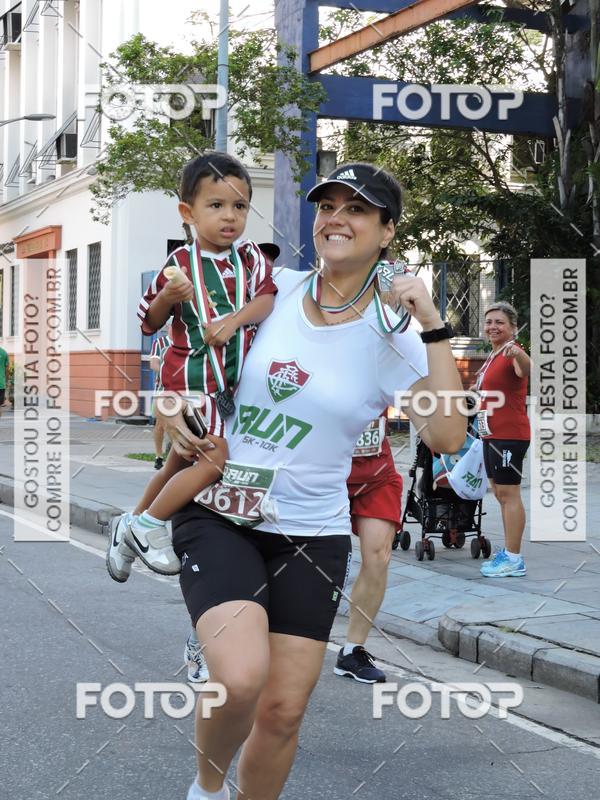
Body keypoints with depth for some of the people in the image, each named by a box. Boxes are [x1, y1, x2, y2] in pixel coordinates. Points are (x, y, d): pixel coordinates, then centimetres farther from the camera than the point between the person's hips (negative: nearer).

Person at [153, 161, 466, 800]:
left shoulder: (392, 339, -2)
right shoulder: (274, 289, 0)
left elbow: (446, 436, -17)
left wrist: (433, 327, -18)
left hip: (311, 535, 1)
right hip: (216, 514, -1)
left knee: (282, 711, 2)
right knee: (241, 677, -23)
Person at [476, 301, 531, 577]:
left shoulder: (512, 353, -15)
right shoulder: (492, 357, 15)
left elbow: (525, 369, -41)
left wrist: (519, 355, -60)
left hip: (509, 435, -10)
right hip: (492, 435, 11)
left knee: (508, 493, -9)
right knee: (500, 493, 16)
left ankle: (514, 560, -6)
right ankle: (508, 552, 26)